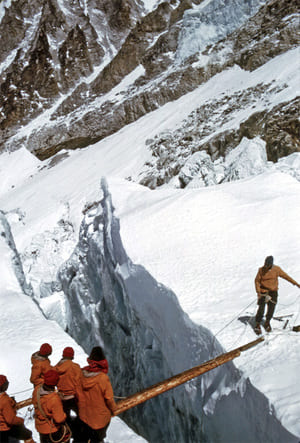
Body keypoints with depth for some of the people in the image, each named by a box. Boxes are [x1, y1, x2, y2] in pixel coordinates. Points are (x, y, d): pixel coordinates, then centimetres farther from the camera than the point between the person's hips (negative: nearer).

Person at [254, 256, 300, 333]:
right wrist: (258, 291, -11)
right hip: (263, 292, -2)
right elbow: (257, 281, -1)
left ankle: (267, 323, 27)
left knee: (271, 309, 4)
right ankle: (257, 325, 7)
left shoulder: (276, 269, -8)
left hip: (273, 292, 2)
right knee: (261, 309, -8)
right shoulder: (261, 270, -9)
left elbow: (286, 276, 2)